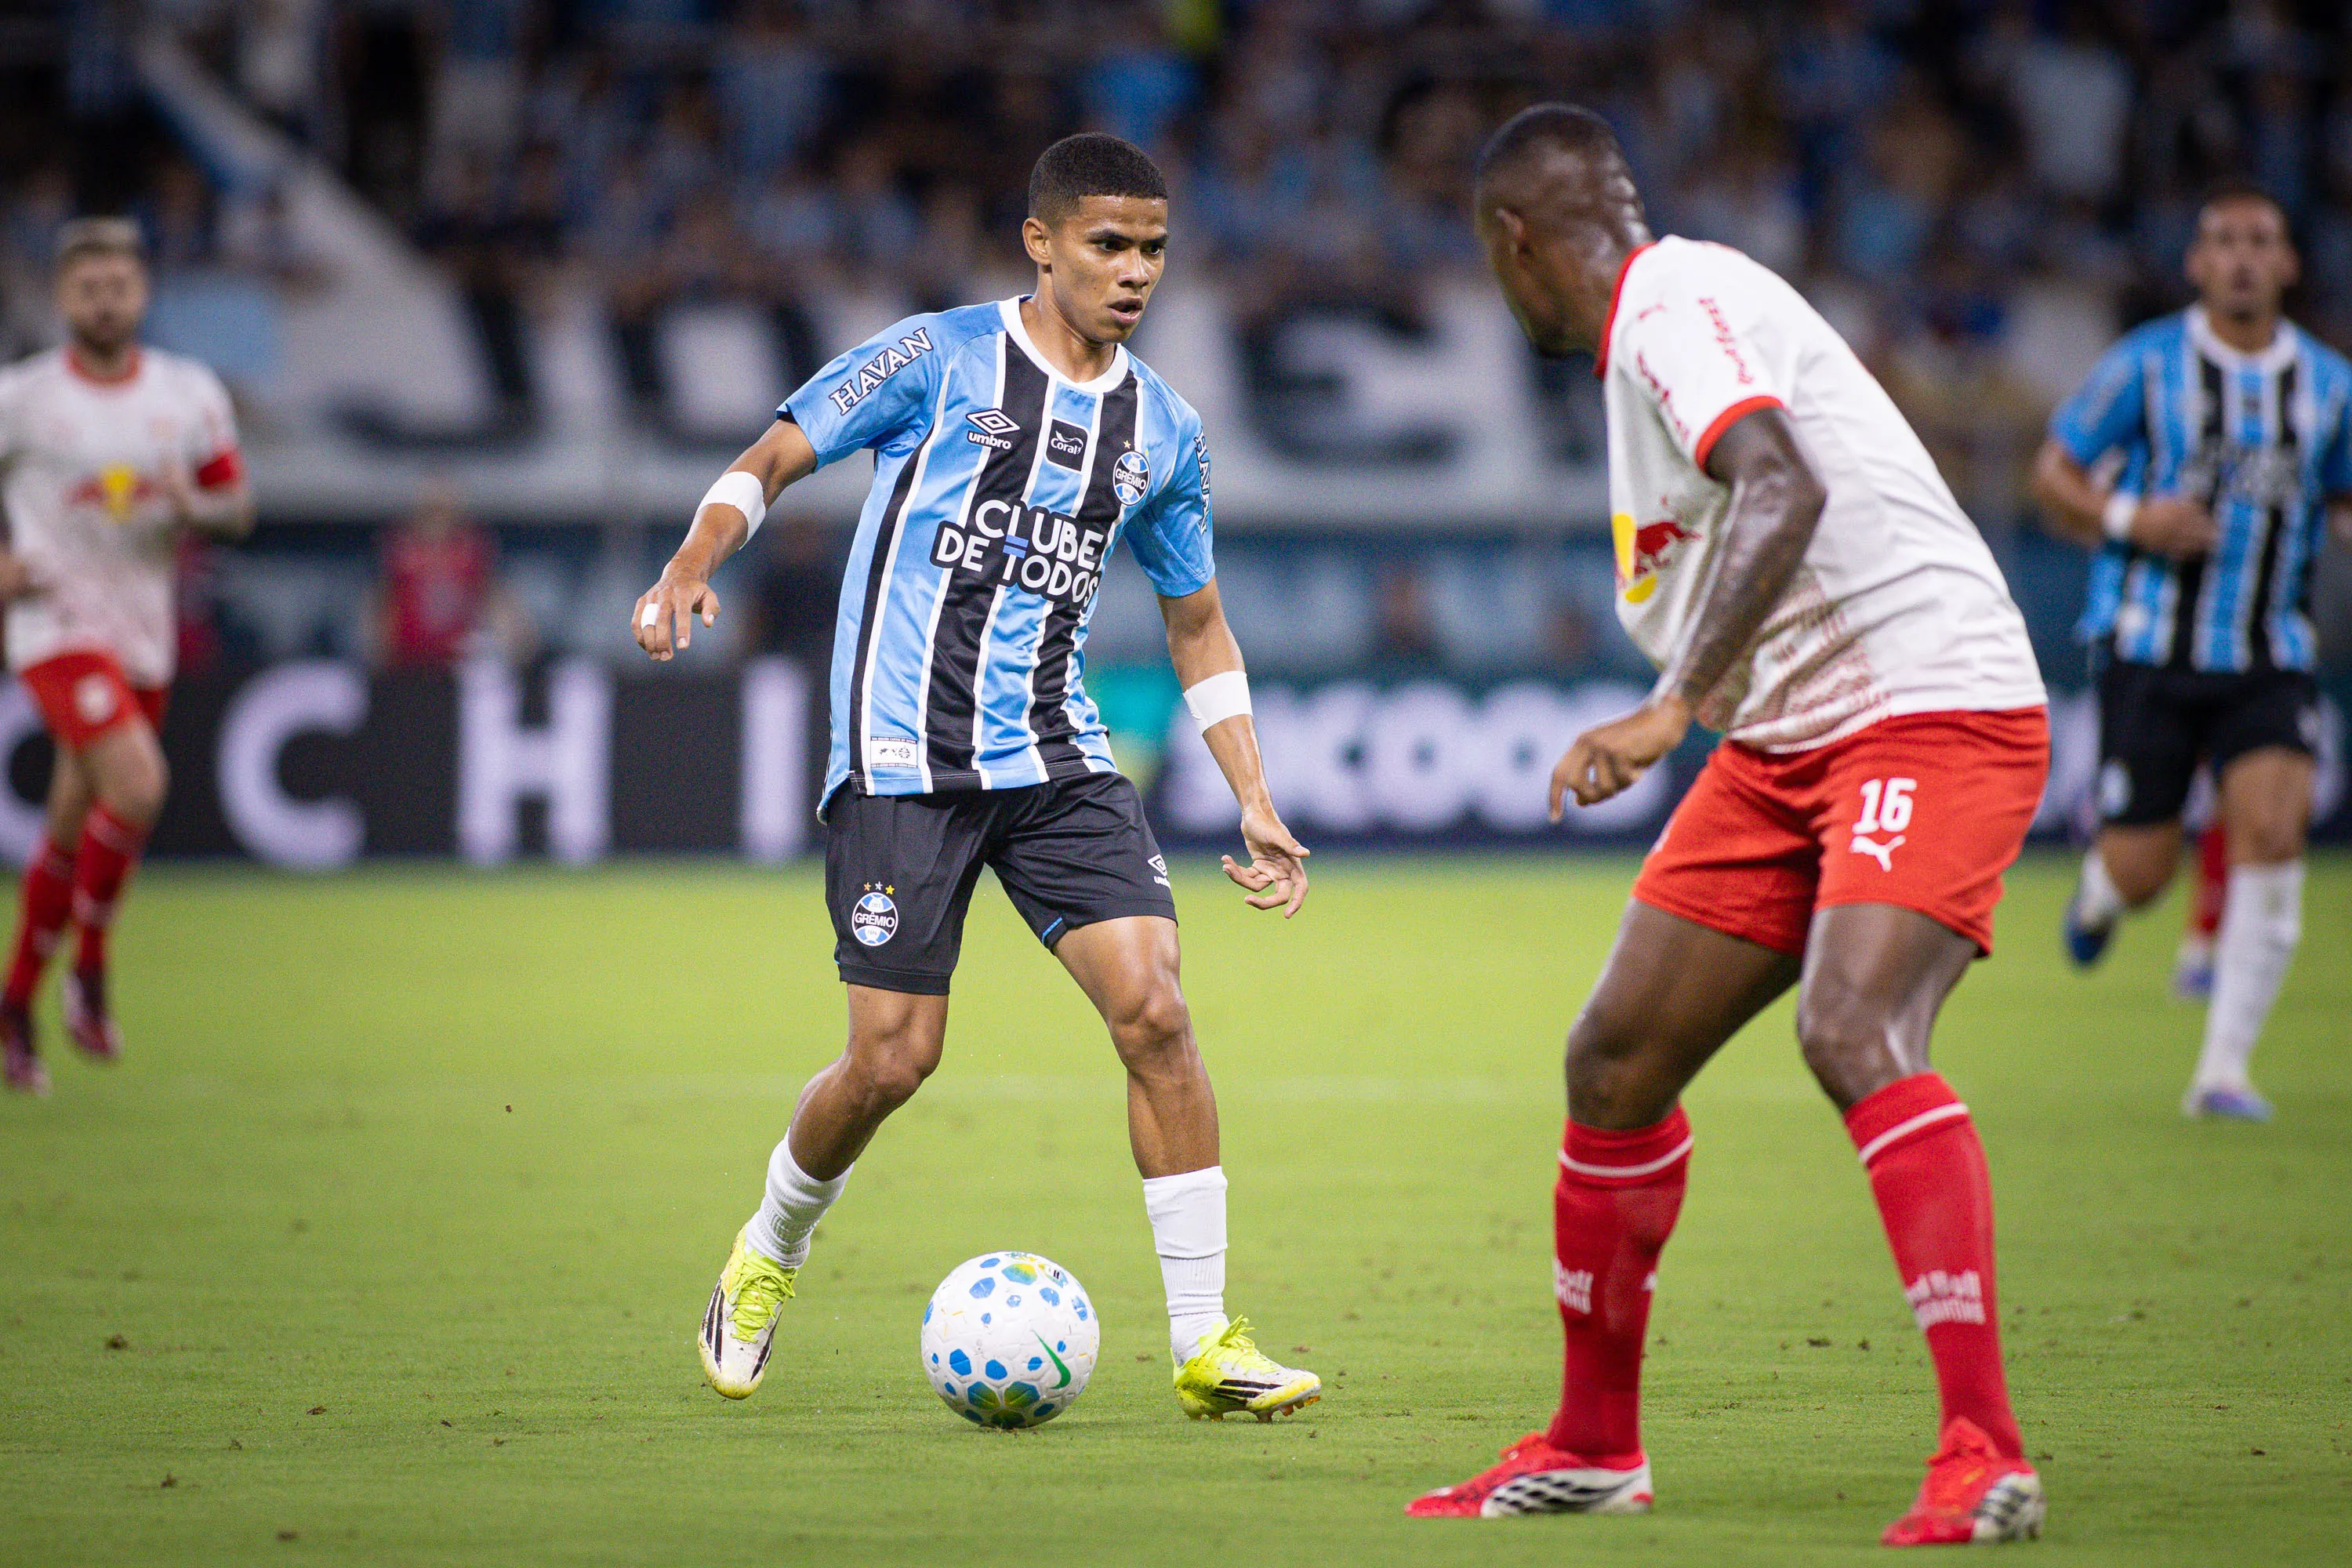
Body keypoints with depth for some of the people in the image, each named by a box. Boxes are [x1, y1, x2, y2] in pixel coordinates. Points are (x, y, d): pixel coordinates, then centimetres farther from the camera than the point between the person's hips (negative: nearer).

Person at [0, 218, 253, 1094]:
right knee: (137, 786, -24)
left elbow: (236, 509, 11)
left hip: (145, 639, 5)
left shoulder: (191, 394, 4)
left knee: (73, 835, 12)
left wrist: (194, 507, -12)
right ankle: (90, 972, -7)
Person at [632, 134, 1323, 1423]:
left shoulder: (1163, 431, 12)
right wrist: (690, 570, -17)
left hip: (1054, 757, 4)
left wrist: (1256, 806, 14)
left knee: (1152, 1006, -14)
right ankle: (769, 1251, 25)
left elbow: (1199, 628, 21)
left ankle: (1204, 1341, -8)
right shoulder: (938, 359, -2)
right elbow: (769, 461, 2)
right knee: (894, 1057, -7)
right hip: (901, 758, -4)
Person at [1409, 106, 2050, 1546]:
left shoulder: (1674, 305, -14)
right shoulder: (1651, 327, 17)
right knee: (1616, 1060, 8)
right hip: (1789, 739, 10)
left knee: (1854, 1035, -29)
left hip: (1933, 711, -10)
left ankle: (1986, 1456, -30)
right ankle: (1595, 1447, 22)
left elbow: (1784, 491, -30)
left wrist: (1681, 707, -37)